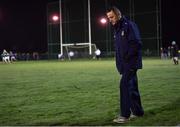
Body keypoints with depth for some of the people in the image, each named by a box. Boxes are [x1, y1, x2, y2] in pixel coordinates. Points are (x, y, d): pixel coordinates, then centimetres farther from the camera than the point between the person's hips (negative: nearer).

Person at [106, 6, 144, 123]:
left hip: (131, 63, -9)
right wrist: (119, 62, 9)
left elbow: (137, 43, -19)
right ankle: (138, 111, 23)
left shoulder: (129, 25, -11)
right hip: (124, 64, 9)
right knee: (132, 87, 13)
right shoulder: (117, 29, 17)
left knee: (125, 86, -12)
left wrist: (127, 57, -18)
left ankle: (125, 115, -8)